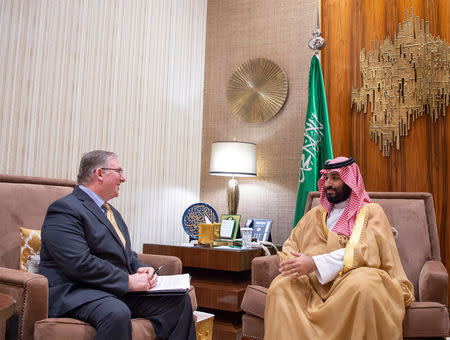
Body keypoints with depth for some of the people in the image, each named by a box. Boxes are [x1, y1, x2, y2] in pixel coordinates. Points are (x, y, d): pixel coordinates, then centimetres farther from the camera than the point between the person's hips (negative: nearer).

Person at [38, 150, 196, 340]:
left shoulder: (111, 211, 21)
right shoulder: (65, 210, -11)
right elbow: (80, 264, -21)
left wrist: (141, 270, 2)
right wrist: (127, 281, -19)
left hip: (121, 289, 9)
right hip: (75, 292, -8)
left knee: (178, 299, -5)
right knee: (117, 313, -39)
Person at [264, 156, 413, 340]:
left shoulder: (371, 212, 10)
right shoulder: (316, 214, 25)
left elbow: (366, 251, -8)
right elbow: (291, 244, 21)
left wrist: (315, 263, -19)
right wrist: (292, 262, -5)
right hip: (315, 281, 3)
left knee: (362, 284, -38)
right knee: (281, 286, -28)